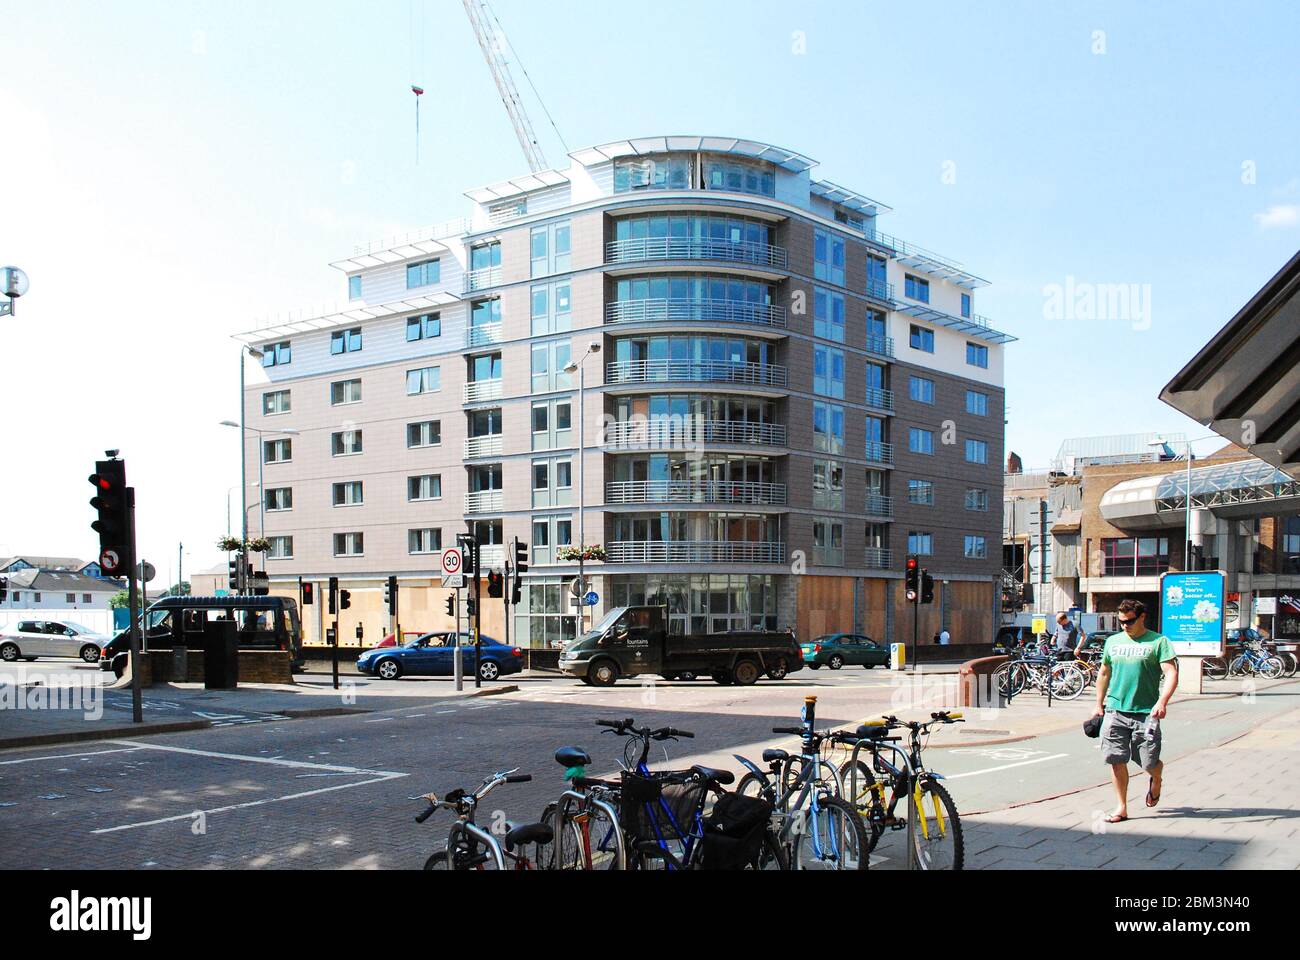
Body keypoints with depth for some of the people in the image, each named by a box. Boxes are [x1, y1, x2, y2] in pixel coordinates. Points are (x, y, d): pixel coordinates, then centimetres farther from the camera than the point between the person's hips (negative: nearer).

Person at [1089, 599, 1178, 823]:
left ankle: (1157, 780, 37)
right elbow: (1104, 673, 23)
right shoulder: (1113, 641, 12)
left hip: (1146, 712, -4)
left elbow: (1171, 674, -10)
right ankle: (1121, 807, 11)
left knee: (1149, 763, 1)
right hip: (1115, 711, 4)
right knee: (1116, 760, 0)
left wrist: (1162, 701, -24)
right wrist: (1099, 704, 21)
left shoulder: (1158, 642, -2)